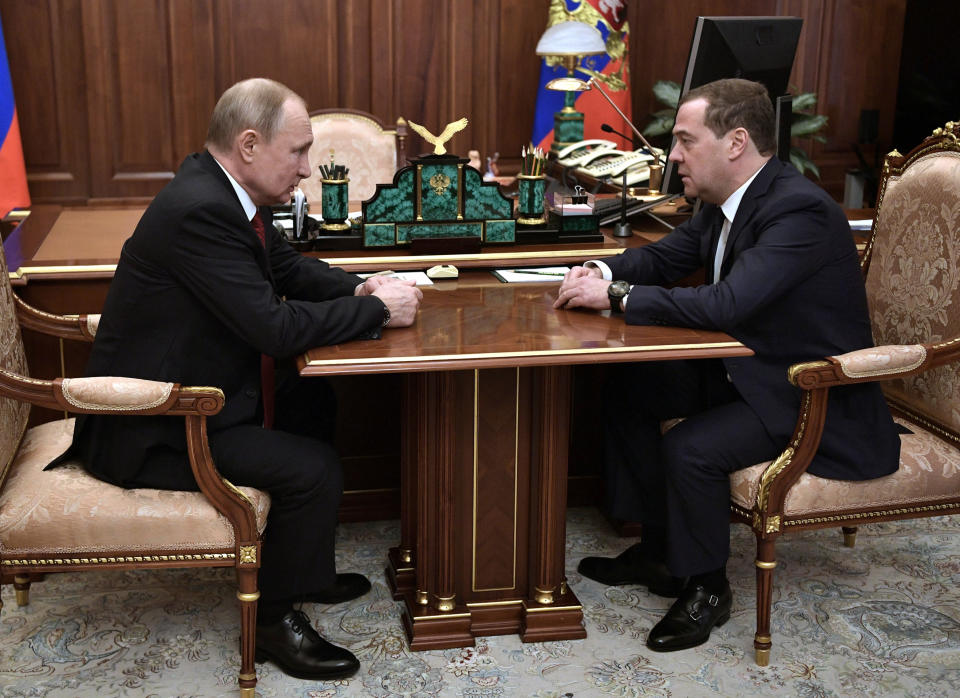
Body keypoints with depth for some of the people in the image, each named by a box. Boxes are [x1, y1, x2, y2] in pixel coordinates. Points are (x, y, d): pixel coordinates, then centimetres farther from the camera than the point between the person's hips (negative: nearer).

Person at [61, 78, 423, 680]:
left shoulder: (223, 191, 2)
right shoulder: (198, 211, -28)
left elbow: (287, 266, 16)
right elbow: (277, 328, -30)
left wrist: (358, 288, -2)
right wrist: (378, 309, -18)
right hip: (148, 430, -11)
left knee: (313, 401, 21)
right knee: (314, 470, -16)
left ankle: (297, 564, 32)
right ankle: (275, 617, 6)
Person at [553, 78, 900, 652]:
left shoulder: (801, 211, -28)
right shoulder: (728, 201, 2)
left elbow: (726, 303, -36)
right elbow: (664, 258, 14)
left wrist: (616, 296, -29)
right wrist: (604, 272, -8)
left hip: (813, 398, -10)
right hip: (746, 368, 10)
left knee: (691, 448, -27)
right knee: (630, 391, 6)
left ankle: (705, 588, -1)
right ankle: (663, 548, 18)